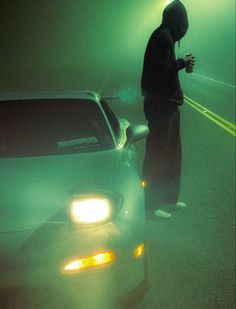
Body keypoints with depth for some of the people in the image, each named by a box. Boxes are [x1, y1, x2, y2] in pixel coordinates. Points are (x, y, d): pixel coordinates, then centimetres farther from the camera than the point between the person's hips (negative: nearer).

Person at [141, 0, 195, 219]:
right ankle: (152, 203, 6)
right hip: (161, 104, -10)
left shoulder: (164, 36, 14)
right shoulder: (163, 37, -15)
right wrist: (182, 63, -10)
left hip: (167, 104, 10)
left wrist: (182, 64, 6)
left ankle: (168, 198, 28)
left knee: (171, 152, 17)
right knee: (158, 153, -3)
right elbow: (161, 68, -23)